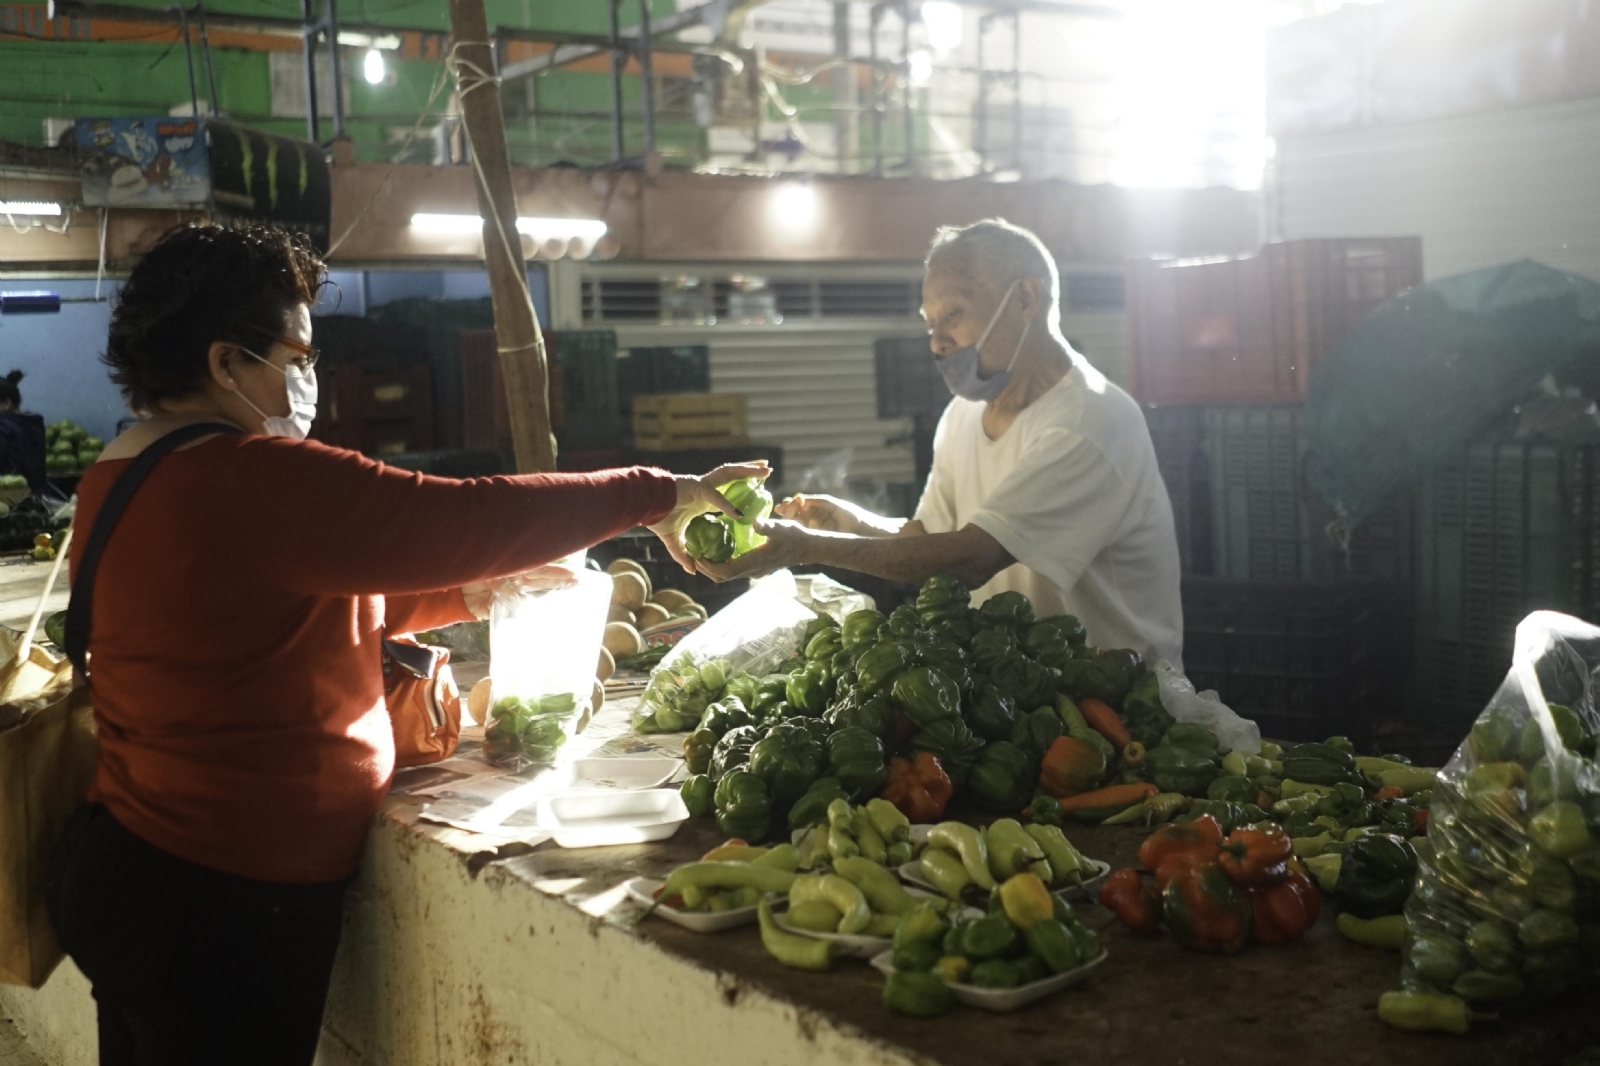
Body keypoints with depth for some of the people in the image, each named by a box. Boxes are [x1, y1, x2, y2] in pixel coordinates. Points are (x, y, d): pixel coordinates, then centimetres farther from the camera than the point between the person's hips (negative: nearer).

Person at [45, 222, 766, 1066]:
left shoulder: (121, 478, 8)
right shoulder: (251, 482, -23)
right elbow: (466, 519, -23)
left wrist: (472, 592, 10)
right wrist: (661, 494, -12)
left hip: (128, 863, 10)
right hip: (220, 902, -10)